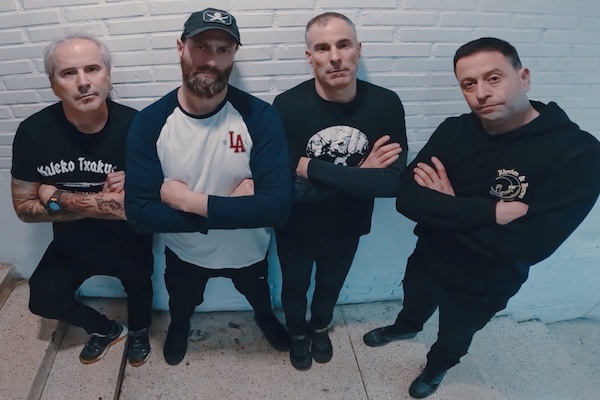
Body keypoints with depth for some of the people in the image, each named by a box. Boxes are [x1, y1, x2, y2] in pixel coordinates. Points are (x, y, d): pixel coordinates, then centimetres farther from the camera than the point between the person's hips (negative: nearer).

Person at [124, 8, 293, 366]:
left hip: (248, 250, 0)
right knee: (181, 306, 32)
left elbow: (277, 205, -31)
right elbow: (139, 212, -25)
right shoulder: (150, 122, -22)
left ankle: (266, 317, 69)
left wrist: (192, 201, -33)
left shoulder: (260, 117, -25)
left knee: (260, 296, 33)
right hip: (184, 251, 1)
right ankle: (179, 327, 69)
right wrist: (231, 209, -31)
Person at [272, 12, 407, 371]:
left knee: (331, 286, 29)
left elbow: (393, 181, -25)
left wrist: (312, 168, -30)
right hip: (297, 230, -2)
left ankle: (320, 327, 62)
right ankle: (298, 333, 58)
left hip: (346, 228, 2)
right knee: (295, 288, 25)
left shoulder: (386, 104, -18)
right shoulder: (287, 106, -25)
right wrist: (358, 175, -28)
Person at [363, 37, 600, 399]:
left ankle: (437, 366, 61)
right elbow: (407, 199, -25)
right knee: (415, 303, 32)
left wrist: (449, 207, -27)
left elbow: (530, 245, -33)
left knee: (455, 335, 26)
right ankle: (406, 327, 68)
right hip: (429, 259, 3)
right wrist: (489, 211, -35)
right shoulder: (454, 131, -15)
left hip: (485, 283, -2)